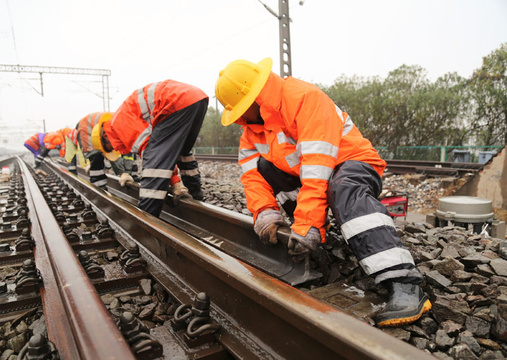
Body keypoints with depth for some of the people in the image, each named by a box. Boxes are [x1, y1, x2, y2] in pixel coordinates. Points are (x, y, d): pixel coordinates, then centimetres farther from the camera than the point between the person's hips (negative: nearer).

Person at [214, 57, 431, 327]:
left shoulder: (306, 98, -24)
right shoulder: (252, 124, 2)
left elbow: (317, 171, -35)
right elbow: (251, 174, -7)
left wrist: (307, 226, -40)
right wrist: (264, 211, -24)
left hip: (353, 164, -7)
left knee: (344, 189, -40)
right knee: (261, 165, -7)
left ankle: (405, 285, -42)